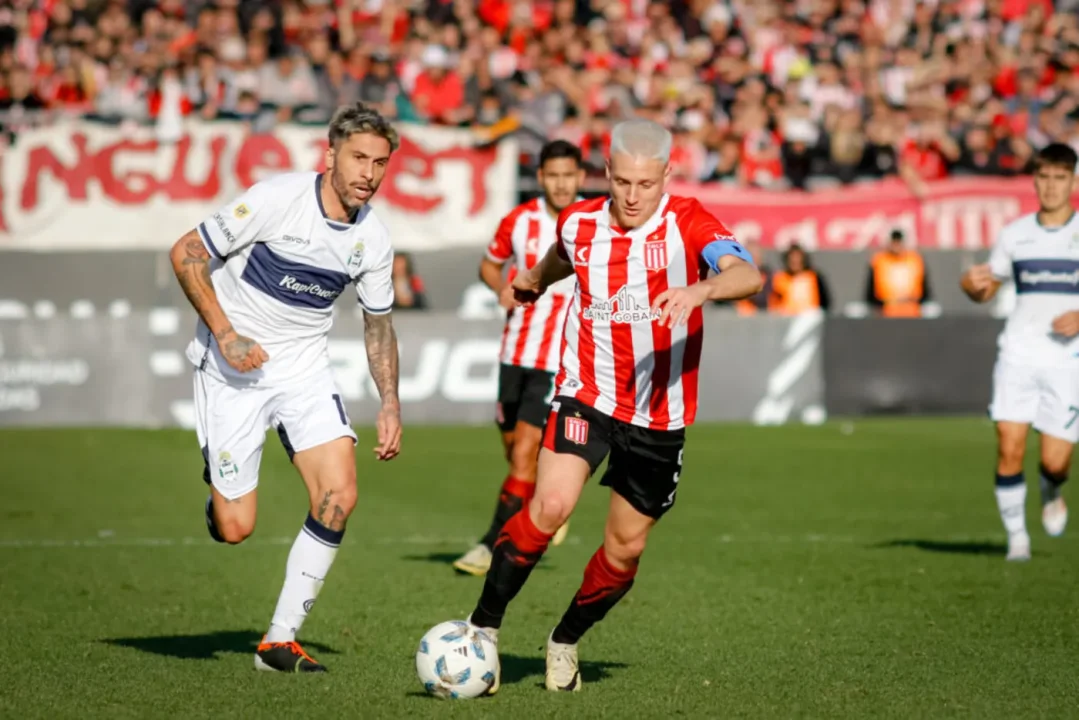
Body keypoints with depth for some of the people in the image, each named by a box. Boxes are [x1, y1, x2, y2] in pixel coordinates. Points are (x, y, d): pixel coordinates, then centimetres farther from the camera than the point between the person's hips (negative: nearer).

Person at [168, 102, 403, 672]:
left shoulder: (373, 239, -3)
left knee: (339, 493, -15)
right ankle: (218, 490, 32)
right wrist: (226, 335, -20)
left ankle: (280, 639, -3)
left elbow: (378, 325, 13)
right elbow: (186, 254, -13)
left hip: (304, 366, 4)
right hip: (233, 367, -4)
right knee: (234, 529, -8)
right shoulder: (276, 200, -19)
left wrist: (390, 404, 5)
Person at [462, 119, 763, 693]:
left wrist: (698, 291, -51)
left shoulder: (687, 224, -14)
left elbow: (748, 276, -33)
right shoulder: (579, 223, -2)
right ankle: (483, 629, -10)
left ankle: (565, 641, 34)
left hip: (658, 415, 0)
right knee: (549, 507, -23)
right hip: (586, 394, 0)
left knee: (625, 548, 9)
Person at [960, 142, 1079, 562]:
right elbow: (986, 291, 18)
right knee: (1009, 449, -12)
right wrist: (971, 285, -5)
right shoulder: (1015, 235, 9)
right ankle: (1016, 536, 4)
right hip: (1019, 350, 2)